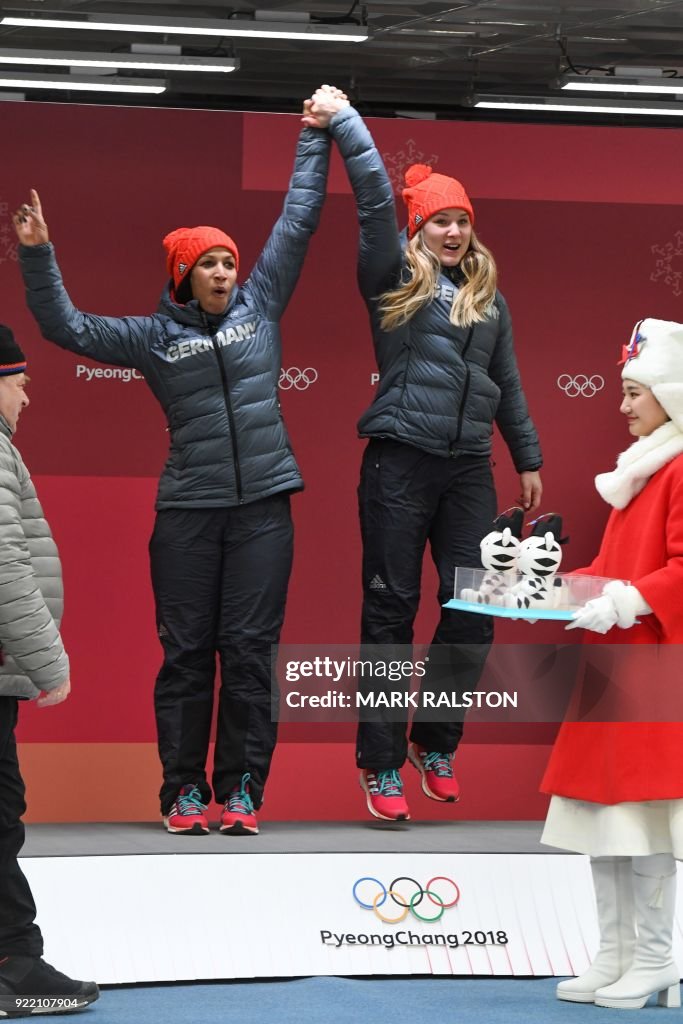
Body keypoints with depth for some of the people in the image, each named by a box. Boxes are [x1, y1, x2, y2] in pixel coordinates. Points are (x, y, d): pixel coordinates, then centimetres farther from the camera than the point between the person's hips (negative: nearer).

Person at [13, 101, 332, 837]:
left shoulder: (259, 304, 8)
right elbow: (66, 328, 4)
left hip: (263, 505, 1)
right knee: (187, 650, 1)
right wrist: (37, 256, -5)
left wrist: (315, 139, 13)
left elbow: (298, 221, 12)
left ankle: (241, 790, 4)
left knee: (249, 648, 0)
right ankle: (183, 790, 7)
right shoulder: (152, 335, 5)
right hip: (187, 510, 0)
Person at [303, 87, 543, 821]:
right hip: (400, 464, -4)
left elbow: (507, 382, 21)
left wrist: (528, 459, 22)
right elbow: (375, 197, -8)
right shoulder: (393, 280, 3)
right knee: (391, 610, -1)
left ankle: (435, 744, 19)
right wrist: (344, 121, -11)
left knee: (473, 610, 0)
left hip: (468, 470, 4)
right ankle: (381, 766, 4)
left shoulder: (487, 295, 15)